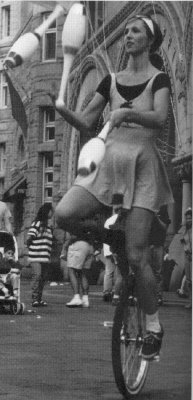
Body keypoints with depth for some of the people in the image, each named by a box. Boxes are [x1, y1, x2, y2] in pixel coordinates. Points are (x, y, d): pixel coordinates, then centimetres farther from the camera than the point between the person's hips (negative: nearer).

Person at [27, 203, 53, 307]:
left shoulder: (49, 226, 17)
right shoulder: (37, 224, -5)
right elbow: (29, 238, -7)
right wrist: (31, 248, 4)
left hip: (46, 257, 7)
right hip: (36, 257, -7)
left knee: (43, 278, 6)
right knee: (36, 276, -12)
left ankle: (39, 299, 12)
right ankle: (35, 299, -12)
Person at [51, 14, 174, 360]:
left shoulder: (158, 79, 1)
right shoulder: (111, 81, 14)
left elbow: (160, 118, -16)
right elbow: (86, 123, 13)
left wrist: (127, 112, -33)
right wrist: (61, 107, -5)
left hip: (142, 166, -4)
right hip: (109, 165, 4)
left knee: (136, 256, -9)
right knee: (64, 214, -23)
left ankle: (154, 328, 7)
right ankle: (103, 233, 8)